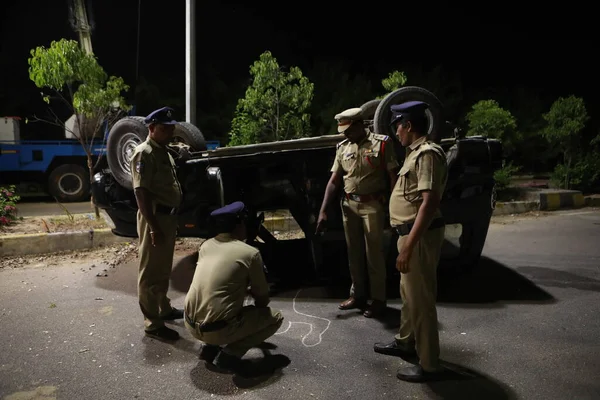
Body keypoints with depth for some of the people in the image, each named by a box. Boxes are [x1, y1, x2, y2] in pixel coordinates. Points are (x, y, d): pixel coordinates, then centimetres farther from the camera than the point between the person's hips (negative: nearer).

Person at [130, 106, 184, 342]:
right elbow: (141, 192, -21)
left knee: (163, 269, 21)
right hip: (154, 218, -10)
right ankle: (153, 324, 8)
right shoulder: (144, 153, -14)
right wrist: (153, 227, -25)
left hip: (168, 216, 10)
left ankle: (164, 308, 36)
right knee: (151, 272, -1)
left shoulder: (164, 152, 15)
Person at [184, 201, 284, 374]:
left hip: (191, 324, 7)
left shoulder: (206, 245, 8)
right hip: (217, 329, -6)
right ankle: (229, 353, -1)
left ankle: (210, 347, 18)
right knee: (275, 317, 11)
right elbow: (263, 300, 5)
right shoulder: (250, 253, -8)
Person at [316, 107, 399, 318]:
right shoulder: (342, 148, 9)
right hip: (349, 205, 5)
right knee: (354, 253, 13)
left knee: (374, 253, 2)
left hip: (372, 205, -5)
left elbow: (393, 177, -5)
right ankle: (357, 295, 26)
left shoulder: (381, 143, -5)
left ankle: (378, 299, 14)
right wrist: (323, 210, 2)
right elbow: (334, 181, 8)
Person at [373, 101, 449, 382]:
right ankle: (405, 342, 40)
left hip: (420, 236, -10)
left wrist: (409, 246, -29)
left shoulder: (427, 153, -18)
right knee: (408, 294, 22)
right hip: (410, 232, 11)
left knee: (421, 299, -1)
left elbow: (429, 202, -27)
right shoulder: (415, 152, 14)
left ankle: (429, 365, 13)